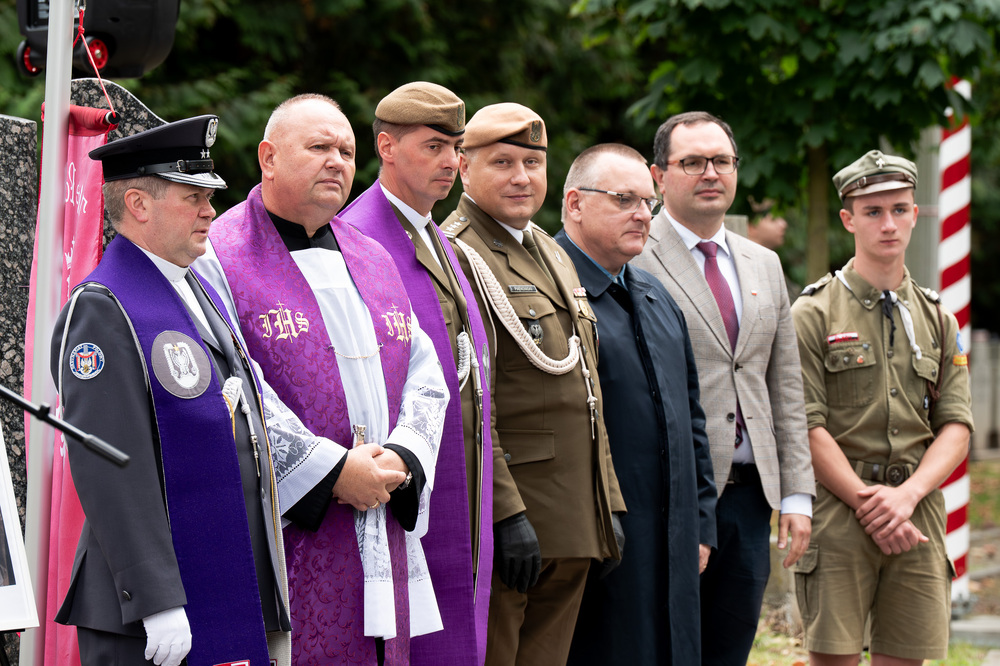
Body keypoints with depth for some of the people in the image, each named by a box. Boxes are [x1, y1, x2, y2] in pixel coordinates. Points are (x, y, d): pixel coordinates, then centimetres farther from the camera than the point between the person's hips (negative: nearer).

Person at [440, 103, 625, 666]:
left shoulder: (554, 256, 19)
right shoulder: (454, 257, -10)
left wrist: (609, 502, 18)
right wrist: (506, 514, -21)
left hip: (573, 529, 8)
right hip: (497, 522, -8)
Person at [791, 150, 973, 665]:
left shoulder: (938, 320, 14)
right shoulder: (814, 314, 0)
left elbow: (956, 428, 7)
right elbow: (806, 428, -7)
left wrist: (905, 496, -10)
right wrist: (867, 503, -13)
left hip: (918, 517, 4)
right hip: (837, 509, -4)